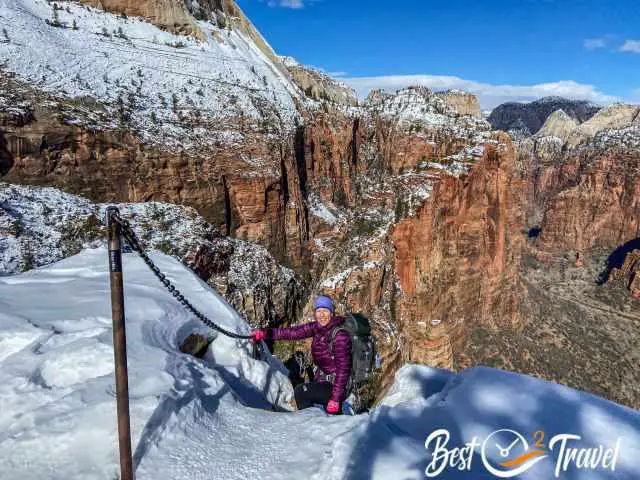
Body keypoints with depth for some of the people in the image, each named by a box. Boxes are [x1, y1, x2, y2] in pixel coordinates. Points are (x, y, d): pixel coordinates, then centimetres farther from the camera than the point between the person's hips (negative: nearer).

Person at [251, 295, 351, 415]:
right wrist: (264, 333, -16)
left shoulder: (340, 335, -23)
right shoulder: (317, 327, -4)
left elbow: (343, 369, -24)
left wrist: (335, 399, -27)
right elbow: (293, 332, -8)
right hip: (322, 379, 7)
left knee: (300, 392, -16)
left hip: (336, 386, -7)